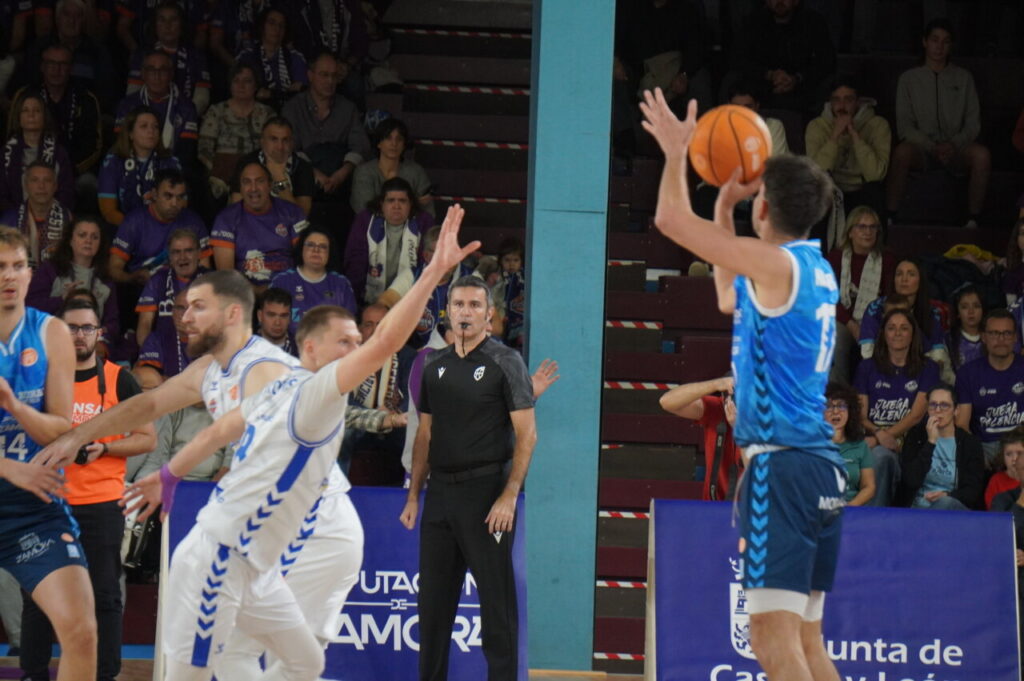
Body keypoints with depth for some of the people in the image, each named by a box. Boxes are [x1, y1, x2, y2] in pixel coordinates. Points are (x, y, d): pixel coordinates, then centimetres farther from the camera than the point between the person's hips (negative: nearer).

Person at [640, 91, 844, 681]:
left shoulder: (777, 263, -10)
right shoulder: (815, 269, 16)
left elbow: (671, 219, -9)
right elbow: (730, 298, 34)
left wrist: (676, 151, 9)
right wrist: (725, 207, 32)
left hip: (781, 465, -9)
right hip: (822, 470, 9)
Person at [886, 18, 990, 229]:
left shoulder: (963, 78, 15)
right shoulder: (909, 79, 11)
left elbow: (973, 123, 8)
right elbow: (904, 126, 3)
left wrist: (954, 144, -13)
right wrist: (932, 147, -14)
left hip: (956, 150, 1)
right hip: (921, 147, -1)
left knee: (982, 155, -33)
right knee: (901, 152, -37)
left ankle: (973, 221, -26)